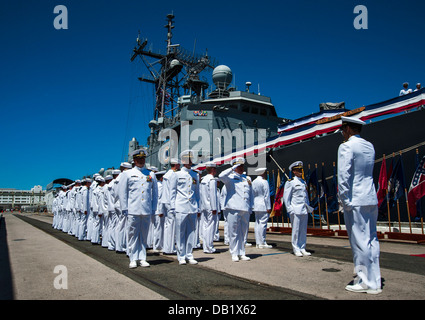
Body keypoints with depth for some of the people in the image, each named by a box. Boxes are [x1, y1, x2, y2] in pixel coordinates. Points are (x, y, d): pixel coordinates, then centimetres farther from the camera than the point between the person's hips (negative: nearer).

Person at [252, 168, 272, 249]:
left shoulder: (254, 182, 12)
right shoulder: (264, 182, -10)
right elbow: (266, 196, -12)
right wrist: (268, 207, -11)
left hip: (256, 206, 8)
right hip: (263, 206, -8)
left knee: (257, 223, 10)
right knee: (263, 224, -6)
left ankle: (258, 242, 14)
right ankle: (262, 243, -4)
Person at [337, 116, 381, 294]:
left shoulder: (346, 147, -10)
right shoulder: (369, 146, 14)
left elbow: (344, 176, -17)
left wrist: (344, 200, -12)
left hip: (355, 201, -8)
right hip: (371, 199, 8)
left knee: (359, 241, -1)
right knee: (371, 240, 12)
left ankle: (365, 282, 7)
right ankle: (374, 282, 19)